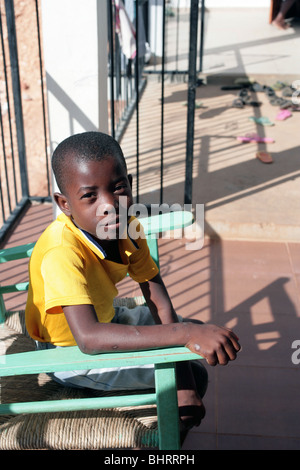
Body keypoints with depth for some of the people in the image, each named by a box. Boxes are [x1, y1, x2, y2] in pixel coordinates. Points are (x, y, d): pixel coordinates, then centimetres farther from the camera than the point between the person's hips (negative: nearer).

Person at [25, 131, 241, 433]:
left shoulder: (128, 228, -16)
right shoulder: (61, 253, -37)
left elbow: (160, 304, -15)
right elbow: (88, 337, -49)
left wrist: (185, 393, -20)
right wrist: (185, 334, -53)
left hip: (105, 319, 7)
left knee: (198, 332, 16)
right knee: (194, 372, -10)